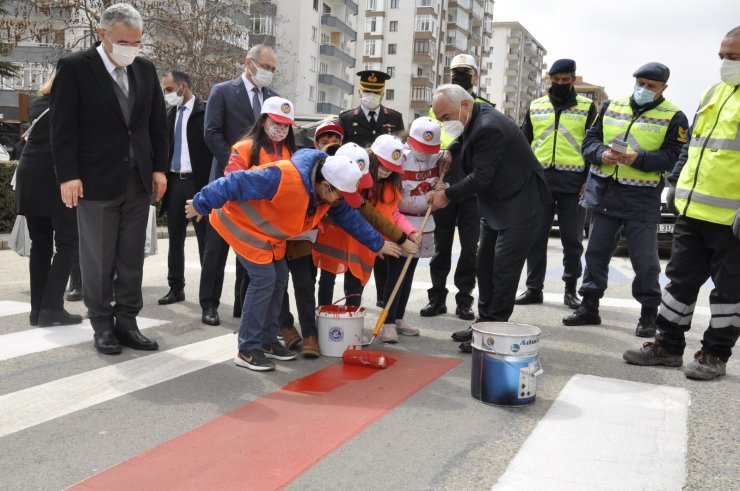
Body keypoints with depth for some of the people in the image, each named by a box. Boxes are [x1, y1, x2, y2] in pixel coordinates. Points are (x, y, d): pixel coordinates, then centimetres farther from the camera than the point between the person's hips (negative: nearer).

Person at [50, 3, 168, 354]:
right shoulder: (74, 67, -5)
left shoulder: (146, 69, 8)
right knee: (98, 260, 5)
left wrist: (159, 168, 5)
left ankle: (127, 322, 17)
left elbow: (158, 123, 12)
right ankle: (102, 325, 17)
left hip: (138, 180, 4)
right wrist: (68, 175, -13)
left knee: (132, 259, 8)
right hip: (96, 181, -4)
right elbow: (63, 126, -8)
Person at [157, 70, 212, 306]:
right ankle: (176, 288, 21)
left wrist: (211, 183, -13)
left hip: (199, 182, -6)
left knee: (205, 240, 1)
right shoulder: (171, 114, 13)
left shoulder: (206, 111, -6)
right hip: (175, 182, 6)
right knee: (175, 240, 11)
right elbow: (166, 146, 16)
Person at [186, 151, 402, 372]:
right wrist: (201, 204, -23)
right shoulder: (283, 179, -37)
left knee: (279, 279, 7)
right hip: (241, 222, -9)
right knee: (264, 278, -16)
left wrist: (378, 244, 11)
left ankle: (267, 342, 20)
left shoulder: (329, 193, -9)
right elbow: (237, 183, -32)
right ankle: (247, 350, -8)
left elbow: (349, 217, 7)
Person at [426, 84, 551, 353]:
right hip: (494, 204, 10)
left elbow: (480, 178, -25)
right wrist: (449, 151, 5)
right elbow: (463, 140, 27)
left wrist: (447, 195, -15)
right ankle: (484, 323, 23)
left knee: (504, 270, -8)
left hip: (520, 203, -10)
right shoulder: (473, 119, 4)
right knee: (485, 266, 12)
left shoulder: (489, 128, -27)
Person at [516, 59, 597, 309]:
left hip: (573, 182, -2)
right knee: (536, 237, 4)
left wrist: (589, 181, -7)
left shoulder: (587, 107, 6)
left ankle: (570, 290, 16)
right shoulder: (535, 107, 13)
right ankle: (534, 288, 12)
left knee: (572, 239, 4)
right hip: (539, 180, 2)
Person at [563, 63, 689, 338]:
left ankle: (649, 313, 16)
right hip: (605, 193, 4)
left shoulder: (673, 117, -2)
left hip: (642, 199, -4)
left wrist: (638, 159, -25)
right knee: (596, 251, 10)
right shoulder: (611, 106, 10)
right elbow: (590, 139, 8)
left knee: (644, 259, 2)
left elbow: (669, 157, -9)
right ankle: (589, 306, 21)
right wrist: (602, 153, -13)